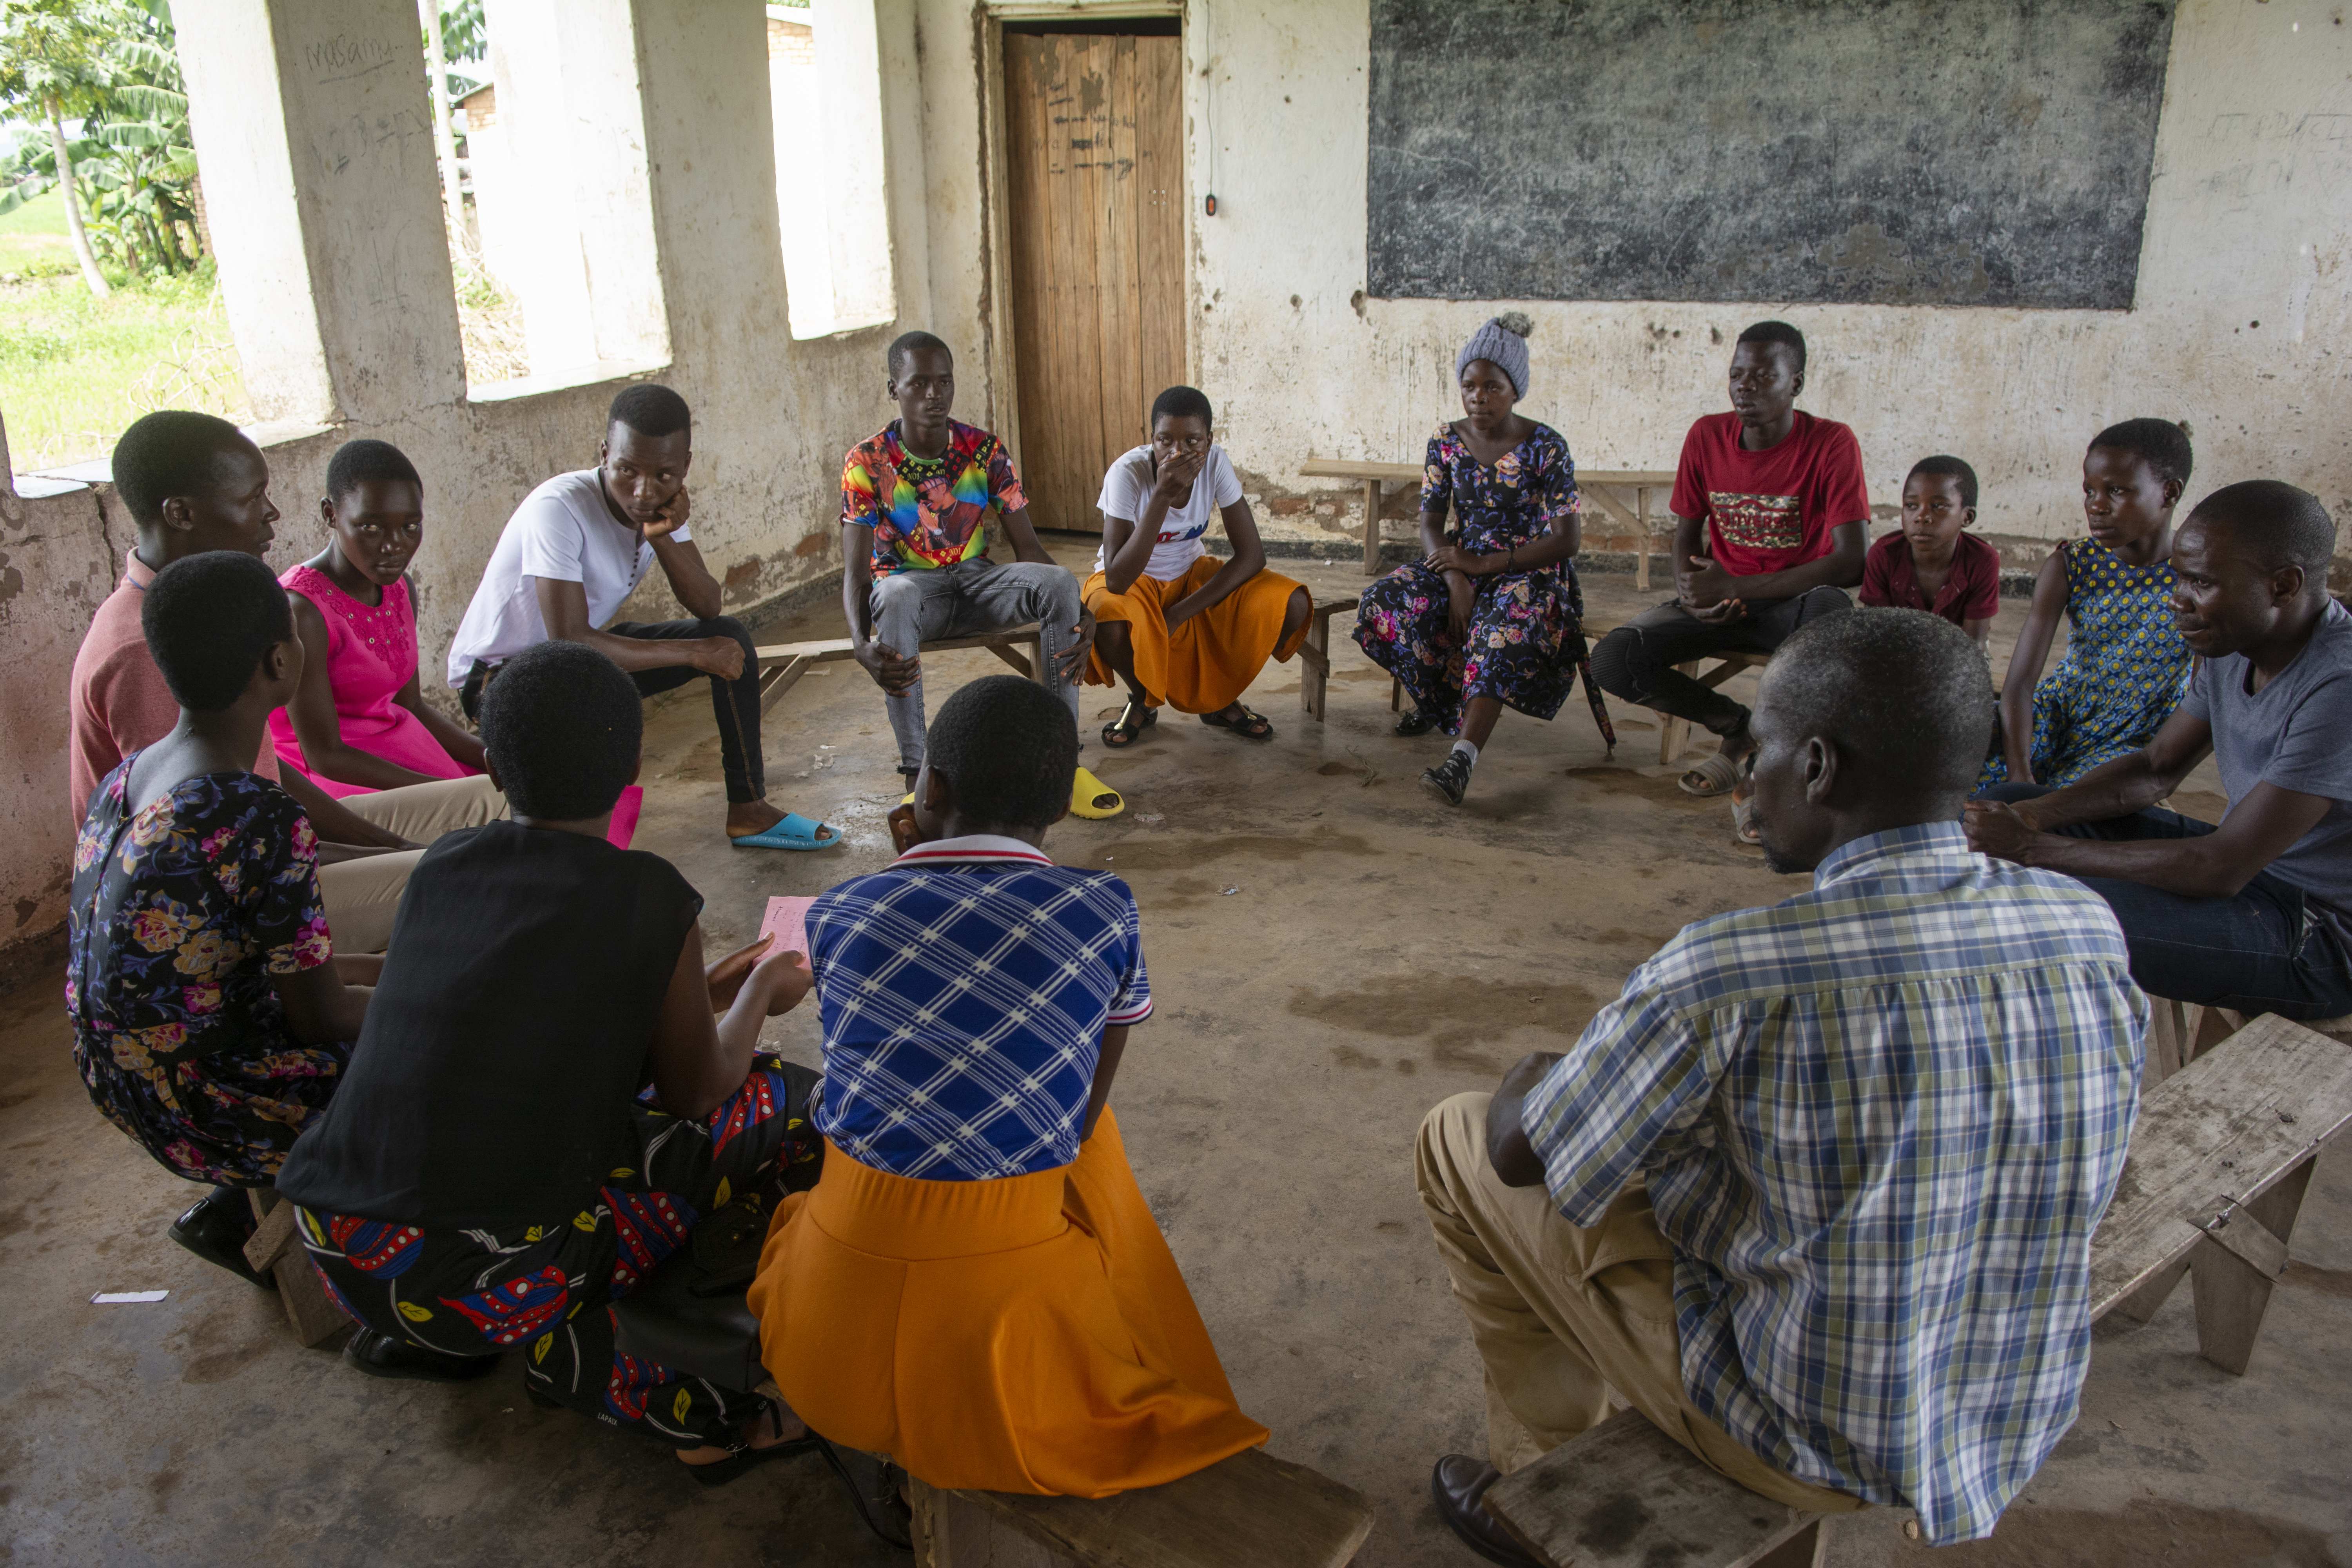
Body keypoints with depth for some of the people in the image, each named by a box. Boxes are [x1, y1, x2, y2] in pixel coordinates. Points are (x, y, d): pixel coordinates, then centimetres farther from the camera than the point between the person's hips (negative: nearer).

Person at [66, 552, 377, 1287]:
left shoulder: (123, 780, 1)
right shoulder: (265, 822, -26)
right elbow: (321, 1013, -18)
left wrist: (389, 971, 14)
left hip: (123, 1091, 8)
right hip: (203, 1114, -8)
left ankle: (237, 1211, 22)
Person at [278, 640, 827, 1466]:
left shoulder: (443, 866, 8)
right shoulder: (651, 898, -8)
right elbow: (696, 1092, 4)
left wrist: (701, 990, 32)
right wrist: (759, 994, 23)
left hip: (333, 1252, 6)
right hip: (479, 1288, -6)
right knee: (769, 1097, 5)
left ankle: (422, 1333, 16)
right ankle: (576, 1352, 5)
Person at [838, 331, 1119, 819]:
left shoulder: (985, 450, -4)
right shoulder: (867, 462, -12)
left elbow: (1028, 549, -6)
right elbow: (856, 573, -18)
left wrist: (1080, 614, -25)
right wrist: (862, 646, -40)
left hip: (976, 582, 3)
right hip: (909, 584, -2)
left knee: (1060, 583, -28)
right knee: (895, 598, -41)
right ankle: (917, 776, -34)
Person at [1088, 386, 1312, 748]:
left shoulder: (1216, 463, -20)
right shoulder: (1128, 473, -29)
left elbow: (1252, 555, -17)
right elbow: (1117, 580, -37)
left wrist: (1180, 614, -25)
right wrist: (1163, 495, -43)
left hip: (1191, 575, 3)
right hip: (1132, 582, -3)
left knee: (1291, 605, -20)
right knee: (1109, 621, -39)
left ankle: (1220, 698, 5)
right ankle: (1142, 701, -4)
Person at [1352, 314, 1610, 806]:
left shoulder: (1545, 447, -9)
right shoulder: (1447, 441, 4)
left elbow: (1569, 539, -12)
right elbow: (1431, 524, 1)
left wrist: (1485, 564, -19)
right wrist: (1456, 580, -20)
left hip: (1529, 572, -4)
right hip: (1463, 566, 5)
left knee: (1506, 624, -39)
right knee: (1386, 604, -23)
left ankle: (1463, 756, -53)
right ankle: (1438, 701, 2)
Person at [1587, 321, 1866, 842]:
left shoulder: (1831, 443, -13)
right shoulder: (1707, 436, -1)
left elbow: (1851, 563, -20)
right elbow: (1686, 536, 9)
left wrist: (1734, 587, -24)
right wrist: (1693, 593, -16)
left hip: (1794, 602, -4)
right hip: (1718, 599, 4)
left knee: (1832, 610, -41)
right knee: (1612, 660, -22)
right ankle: (1740, 726, 3)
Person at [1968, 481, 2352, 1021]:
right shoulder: (2234, 644, 1)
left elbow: (2221, 869, -30)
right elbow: (2156, 769, 9)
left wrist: (2033, 847, -27)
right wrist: (2032, 817, -10)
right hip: (2251, 862, 10)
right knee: (2006, 803, 7)